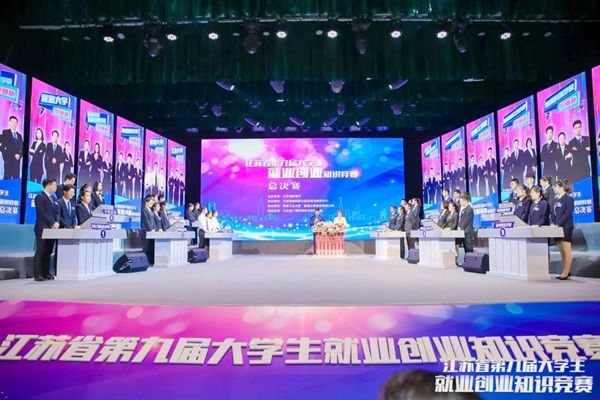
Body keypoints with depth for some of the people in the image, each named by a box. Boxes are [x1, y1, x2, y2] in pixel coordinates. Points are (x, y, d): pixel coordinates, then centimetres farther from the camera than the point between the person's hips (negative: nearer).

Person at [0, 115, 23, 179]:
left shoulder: (19, 135, 20)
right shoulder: (5, 132, 5)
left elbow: (22, 148, 14)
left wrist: (19, 155, -4)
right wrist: (6, 155, -12)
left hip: (17, 160, 5)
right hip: (8, 159, -5)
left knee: (16, 178, 0)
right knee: (7, 177, -9)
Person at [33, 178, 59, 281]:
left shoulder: (52, 198, 19)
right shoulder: (40, 197, -6)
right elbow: (42, 213, -13)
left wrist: (56, 222, 1)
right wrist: (53, 223, -15)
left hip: (51, 228, 7)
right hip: (42, 228, -7)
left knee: (48, 252, 6)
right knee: (40, 251, -5)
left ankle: (46, 273, 10)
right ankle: (37, 275, -1)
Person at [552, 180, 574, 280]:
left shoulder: (568, 199, -7)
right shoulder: (556, 200, 16)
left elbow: (567, 213, -15)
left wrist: (558, 224, -19)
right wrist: (553, 223, 1)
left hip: (565, 227, -8)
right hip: (558, 228, 8)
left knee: (566, 251, -5)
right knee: (561, 251, 9)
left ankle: (566, 272, -2)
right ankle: (566, 271, 15)